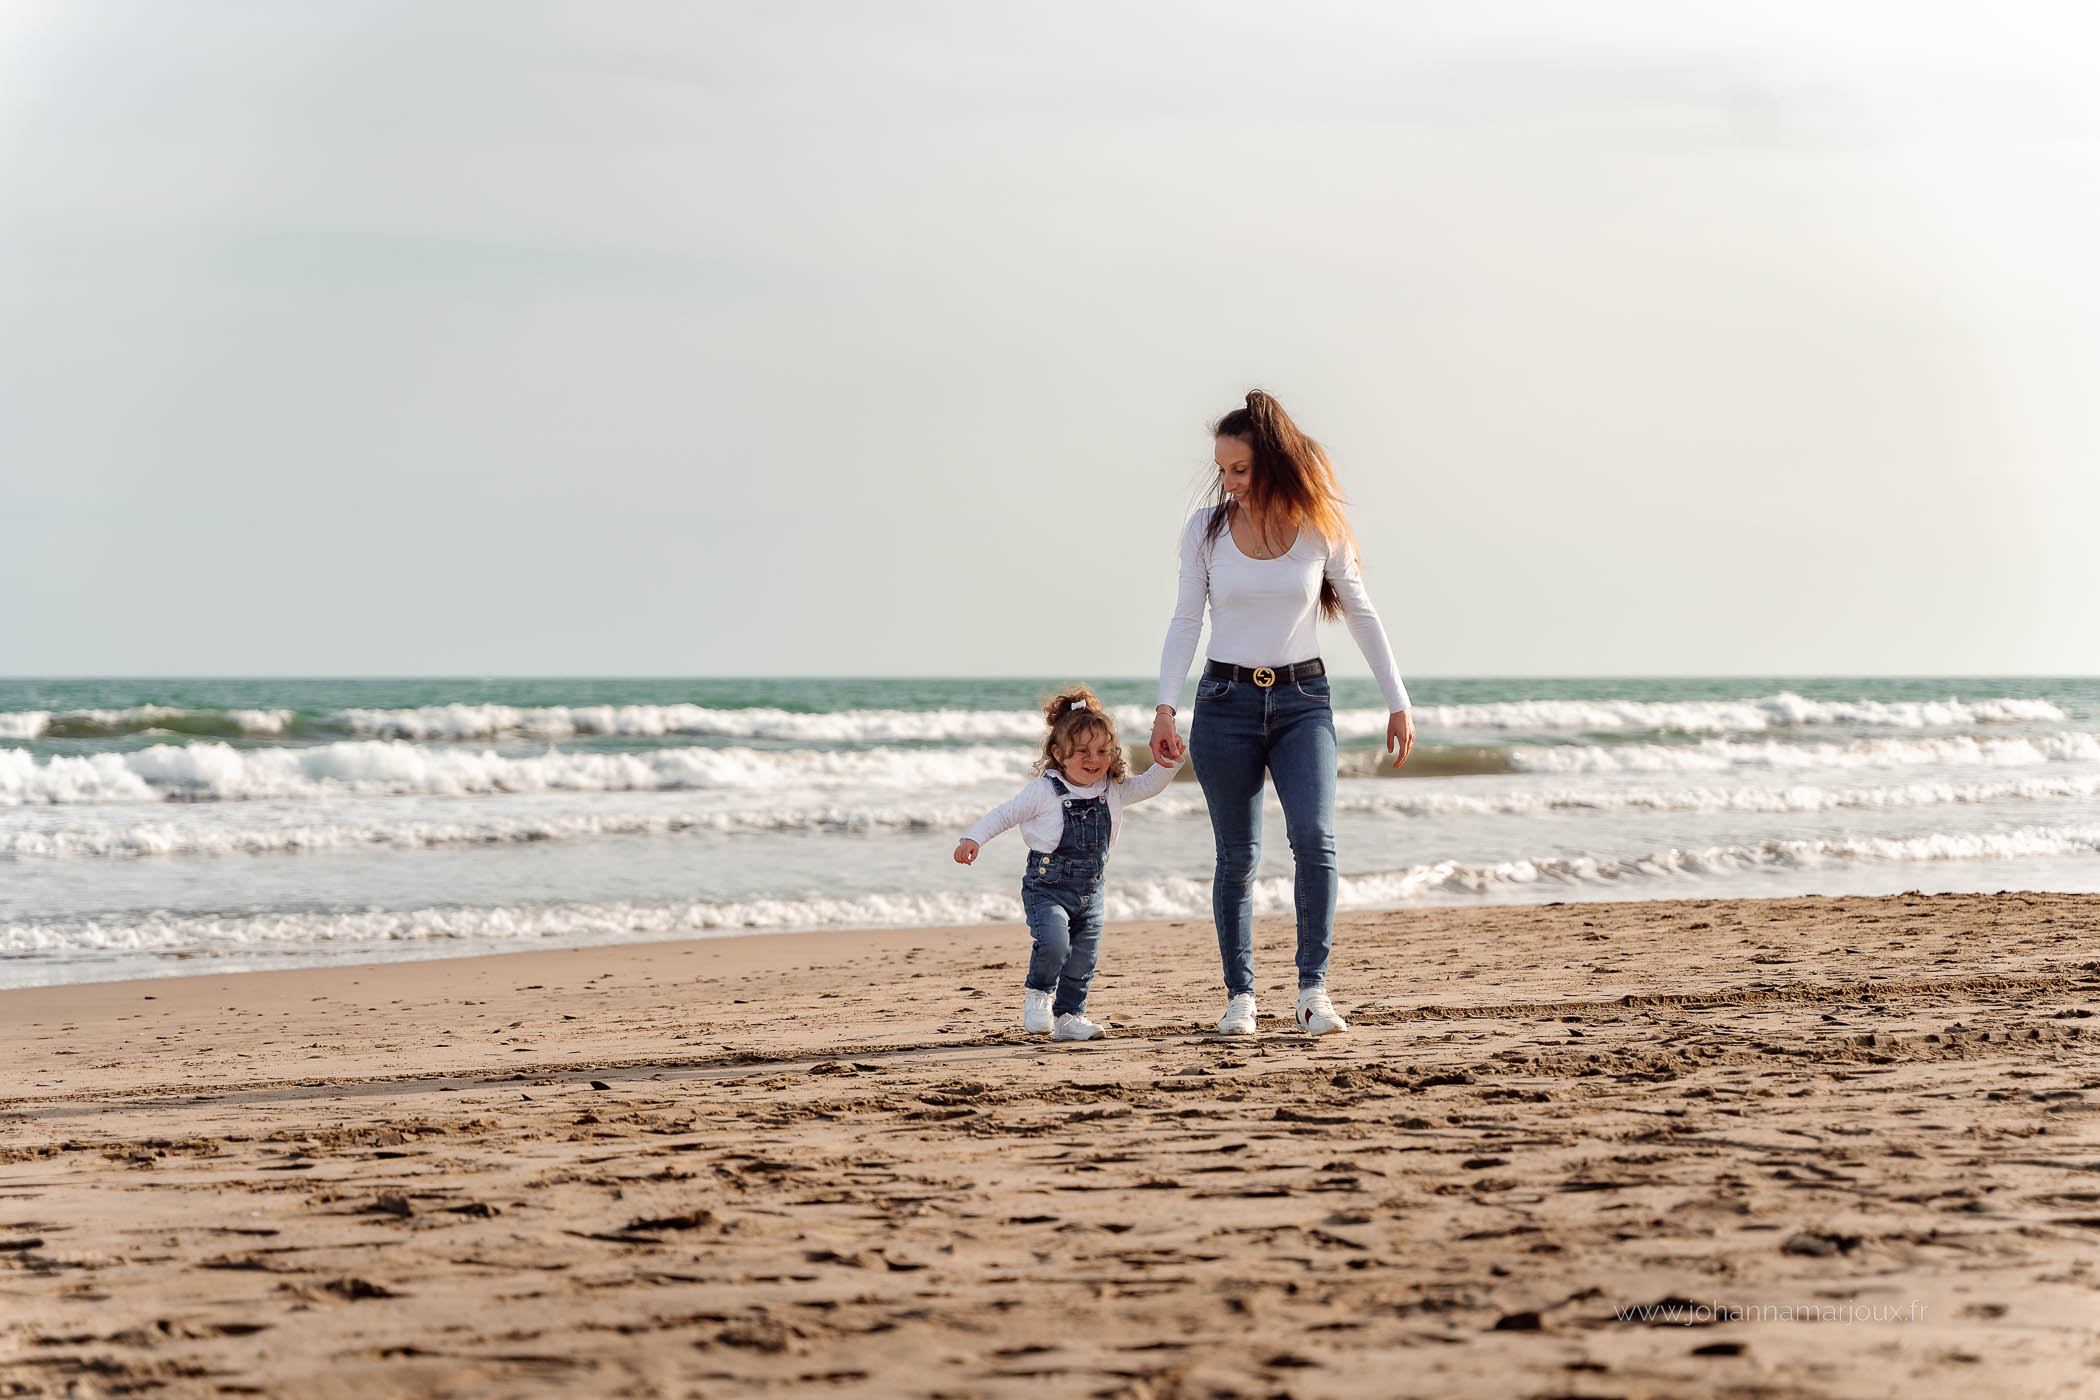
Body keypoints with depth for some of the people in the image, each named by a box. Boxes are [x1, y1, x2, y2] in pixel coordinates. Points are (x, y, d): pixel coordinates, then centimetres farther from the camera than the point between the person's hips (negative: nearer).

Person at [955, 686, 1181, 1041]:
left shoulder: (1113, 791, 4)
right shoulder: (1044, 792, -9)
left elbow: (1148, 784, 8)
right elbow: (1004, 815, -3)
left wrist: (1167, 762, -11)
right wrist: (973, 839, -14)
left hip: (1089, 891, 5)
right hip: (1047, 887, -5)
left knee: (1083, 959, 6)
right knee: (1053, 942, -25)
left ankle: (1068, 1015, 22)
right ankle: (1039, 992, 2)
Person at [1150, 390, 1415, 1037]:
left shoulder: (1320, 527, -2)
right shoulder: (1207, 527, -1)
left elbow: (1362, 616, 7)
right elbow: (1185, 621, 0)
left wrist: (1398, 702, 8)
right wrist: (1164, 707, -11)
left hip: (1303, 699, -1)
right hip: (1226, 700, 1)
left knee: (1314, 836, -19)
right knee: (1237, 856, 3)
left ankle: (1312, 990, -18)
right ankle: (1239, 996, 11)